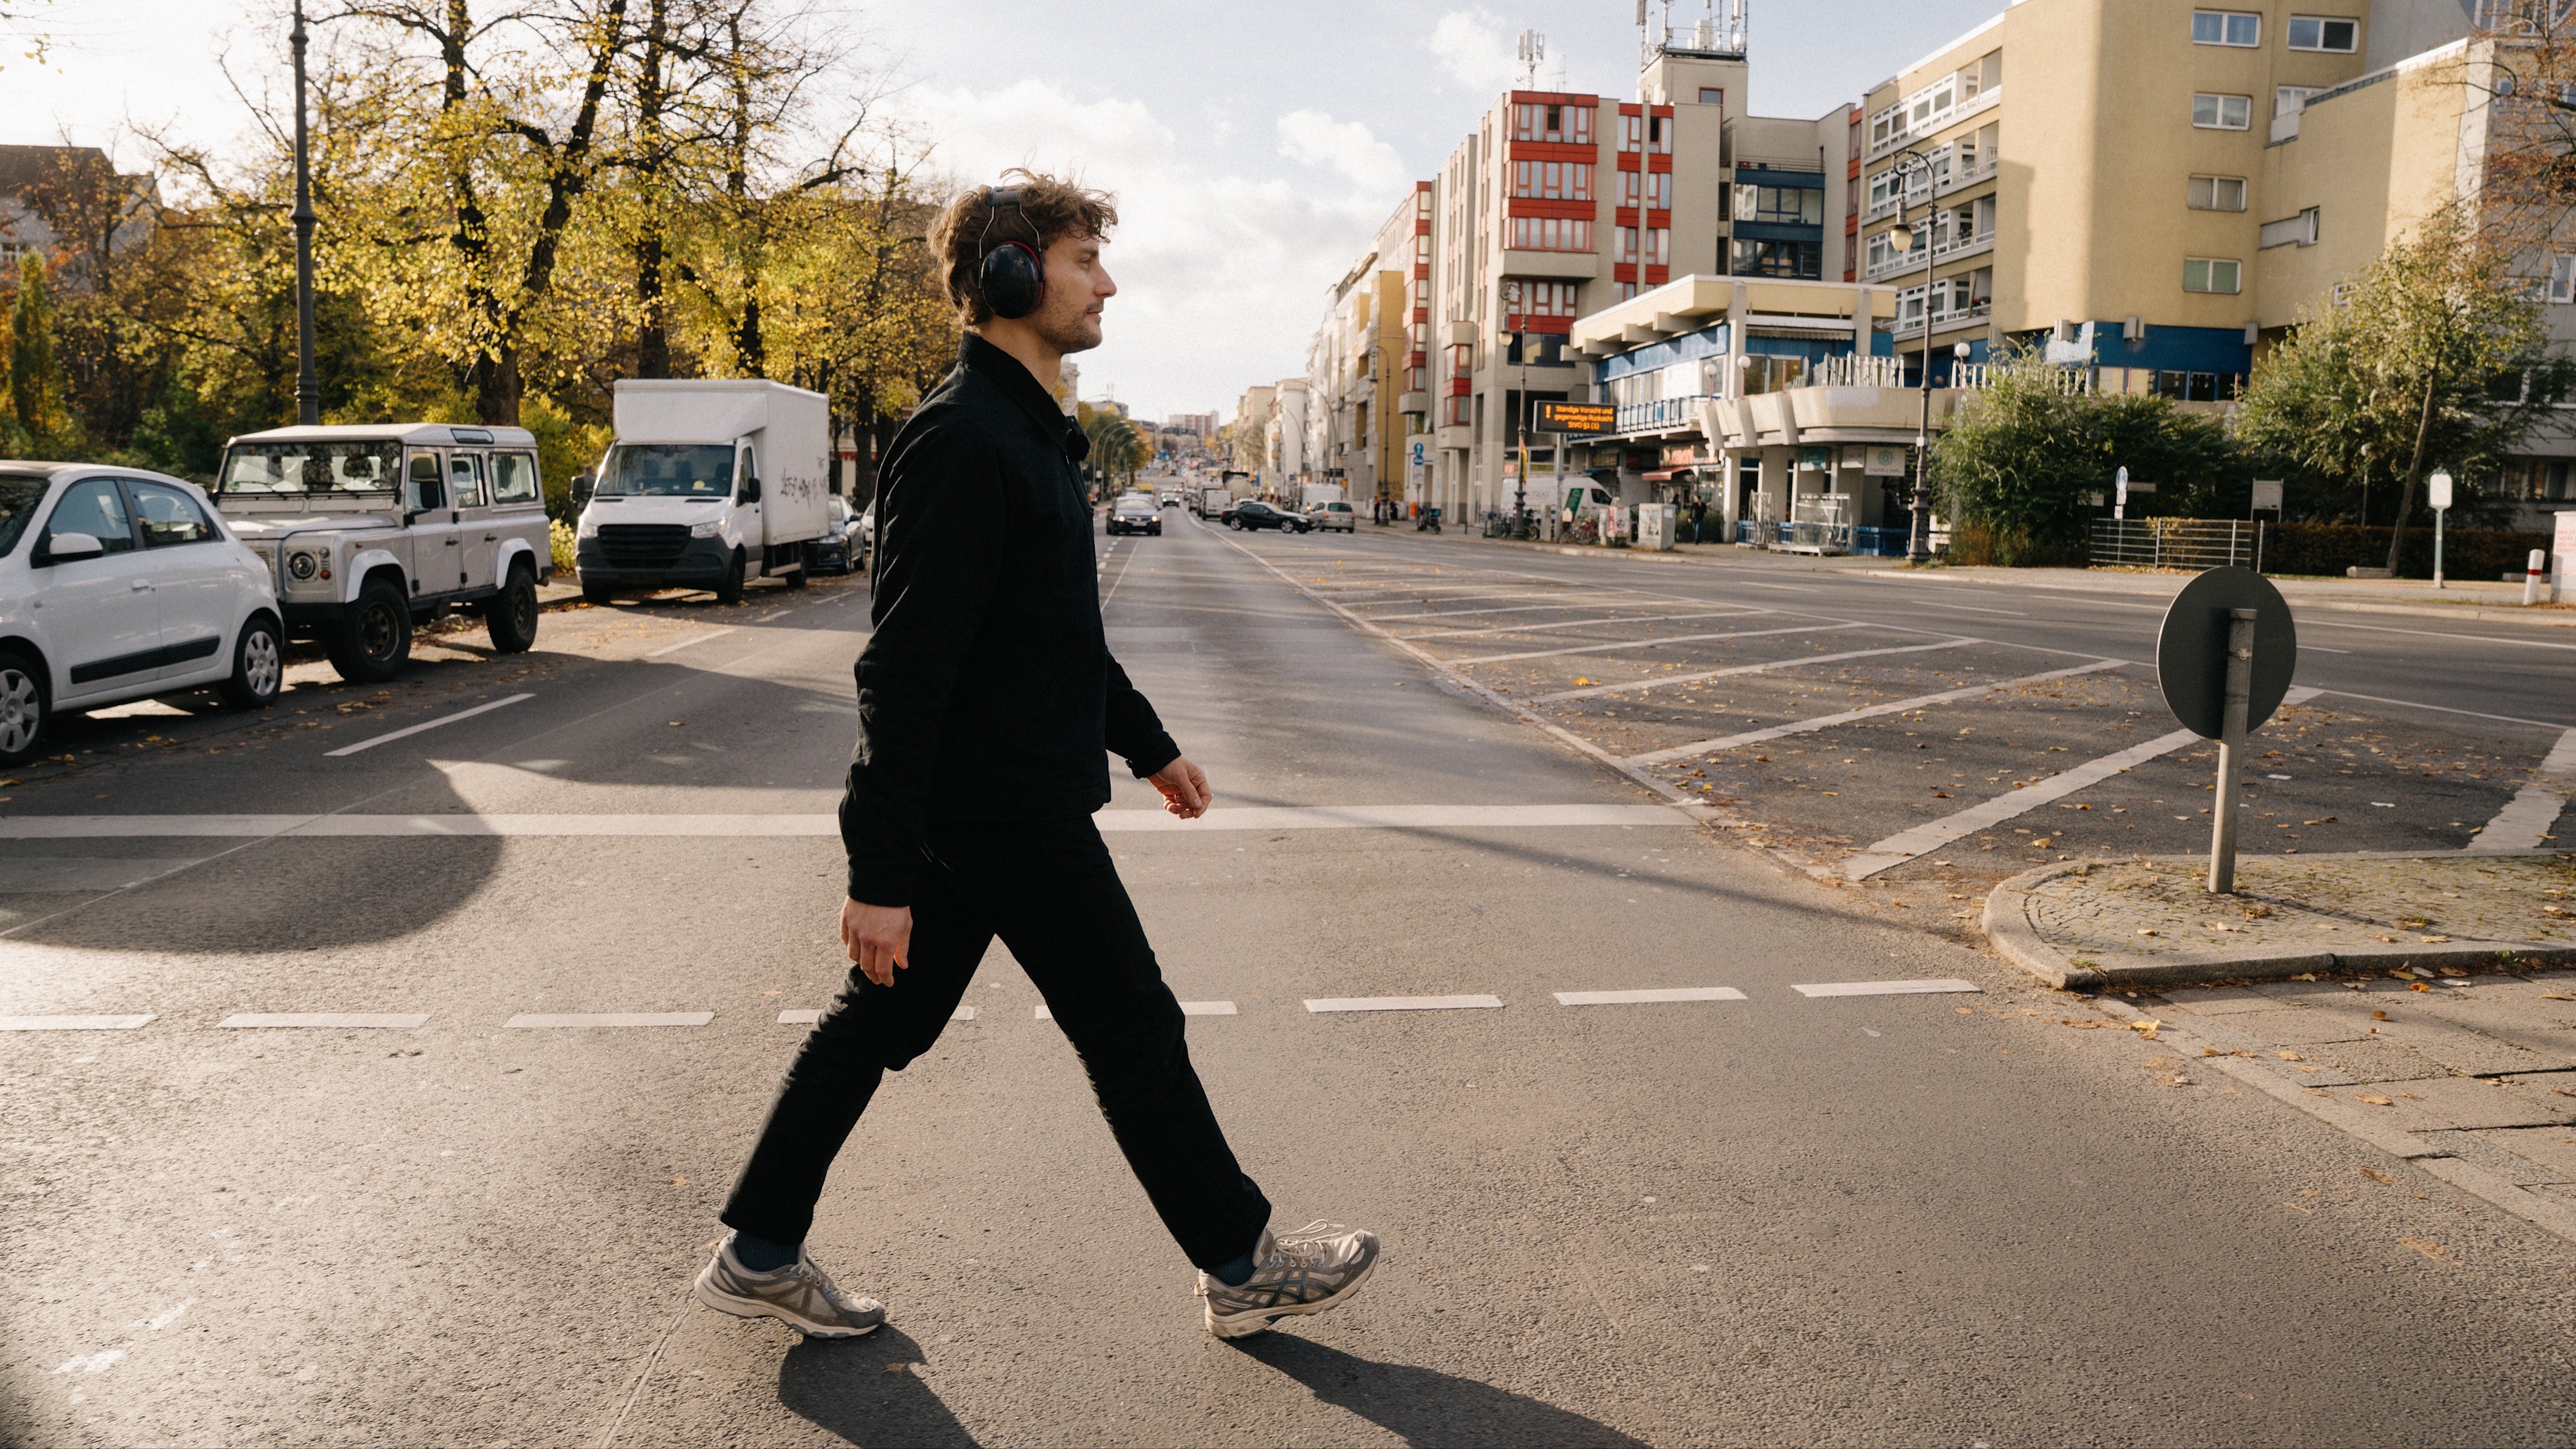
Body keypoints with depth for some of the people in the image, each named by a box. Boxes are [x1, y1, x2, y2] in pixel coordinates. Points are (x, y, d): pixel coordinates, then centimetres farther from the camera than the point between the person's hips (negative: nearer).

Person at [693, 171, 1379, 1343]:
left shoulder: (1028, 430, 14)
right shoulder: (964, 441, -20)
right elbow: (902, 671, -24)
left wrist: (1145, 741, 28)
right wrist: (880, 874, -25)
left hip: (976, 808, 10)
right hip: (1007, 817, -10)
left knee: (883, 1021, 15)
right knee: (1134, 1033, 3)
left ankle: (759, 1254, 27)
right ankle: (1243, 1267, 19)